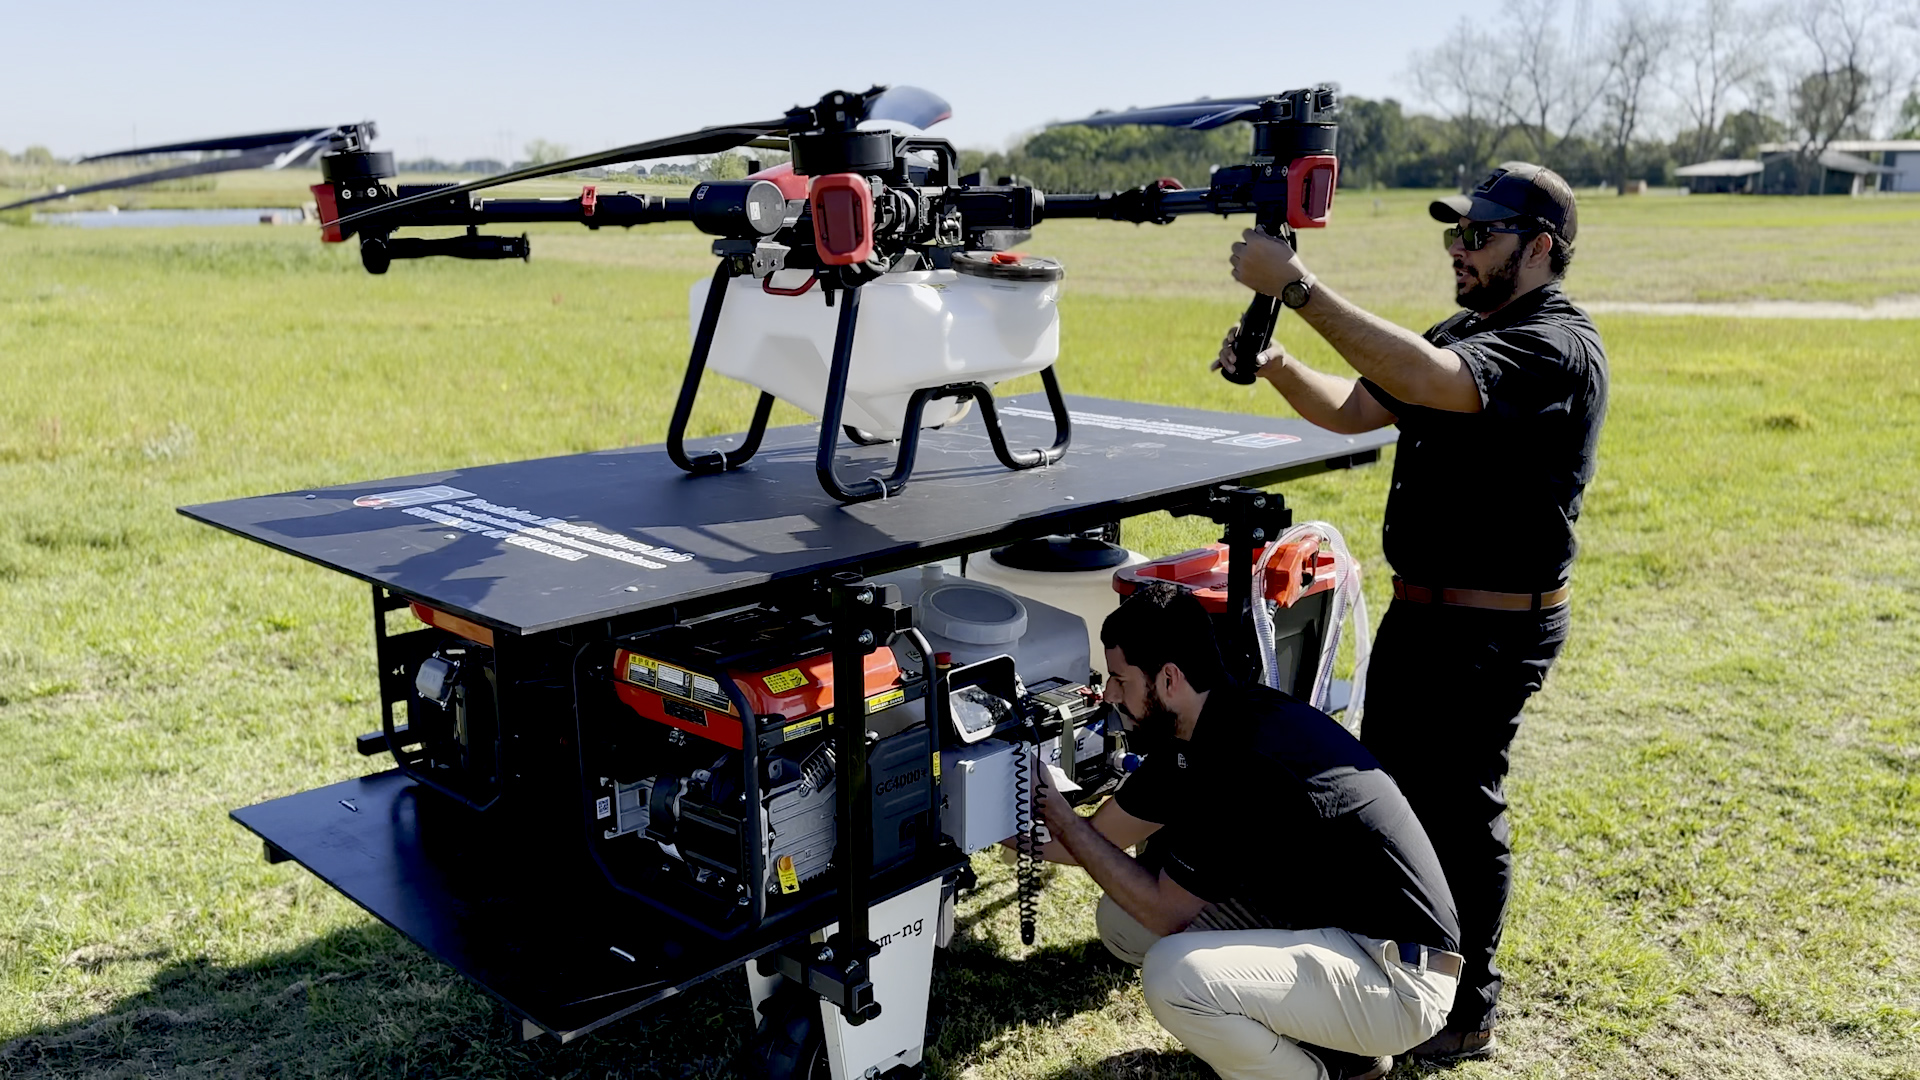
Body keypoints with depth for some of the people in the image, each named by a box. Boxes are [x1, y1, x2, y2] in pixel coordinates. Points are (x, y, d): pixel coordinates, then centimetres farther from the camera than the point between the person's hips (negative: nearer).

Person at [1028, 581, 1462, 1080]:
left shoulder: (1242, 763, -27)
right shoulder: (1201, 731, 2)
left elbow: (1167, 912, -17)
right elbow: (1101, 835, 12)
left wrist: (1062, 822, -12)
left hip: (1401, 981, -10)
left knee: (1173, 974, -29)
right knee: (1124, 918, 3)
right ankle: (1317, 1040, 13)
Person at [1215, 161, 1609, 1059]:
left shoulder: (1557, 347, -19)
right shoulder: (1467, 331, 13)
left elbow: (1425, 382, -37)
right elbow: (1352, 410, 11)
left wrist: (1296, 286, -38)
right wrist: (1276, 366, -9)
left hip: (1491, 630, -9)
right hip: (1418, 608, 10)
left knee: (1457, 807, 1)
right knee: (1385, 788, 19)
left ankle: (1464, 1014, 19)